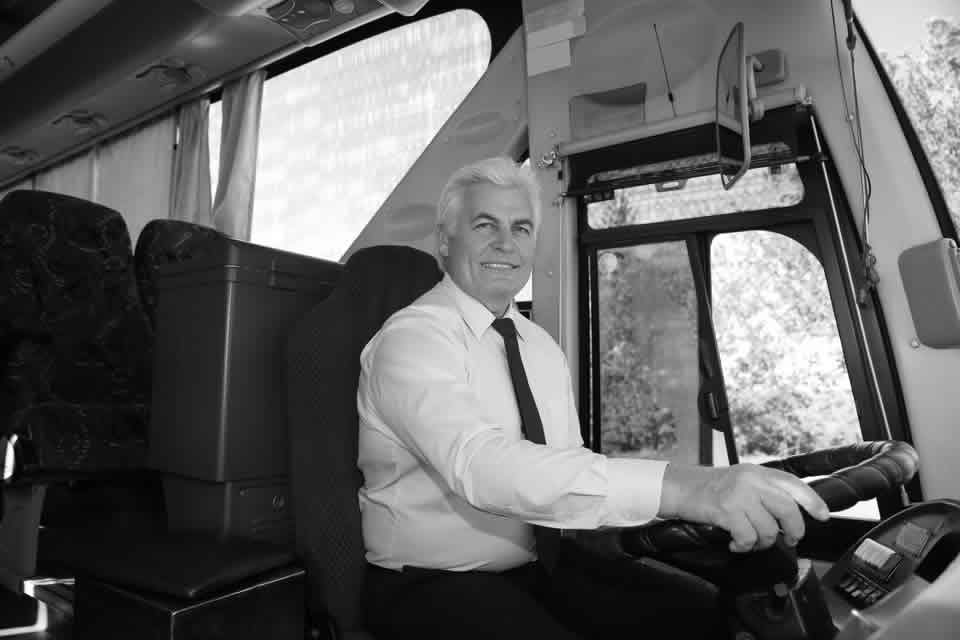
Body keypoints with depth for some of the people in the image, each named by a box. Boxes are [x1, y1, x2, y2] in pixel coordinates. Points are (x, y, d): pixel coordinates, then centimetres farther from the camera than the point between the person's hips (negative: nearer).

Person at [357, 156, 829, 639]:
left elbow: (567, 468, 6)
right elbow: (481, 466, -32)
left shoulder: (543, 347, 9)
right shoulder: (411, 338, -16)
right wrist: (676, 487, -40)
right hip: (432, 588, -6)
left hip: (540, 570, 6)